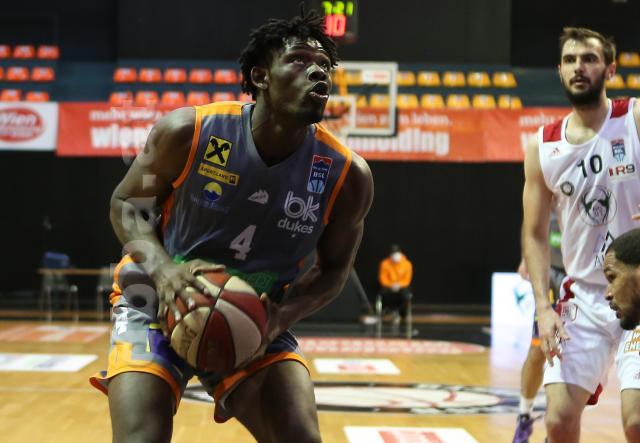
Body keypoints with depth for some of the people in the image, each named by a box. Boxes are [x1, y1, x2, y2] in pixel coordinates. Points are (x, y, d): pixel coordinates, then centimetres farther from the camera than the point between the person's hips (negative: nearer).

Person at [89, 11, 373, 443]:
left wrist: (281, 317, -19)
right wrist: (162, 267, -24)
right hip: (160, 303, -2)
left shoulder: (347, 176, -14)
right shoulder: (188, 132, -19)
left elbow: (333, 269, 1)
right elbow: (127, 204, -4)